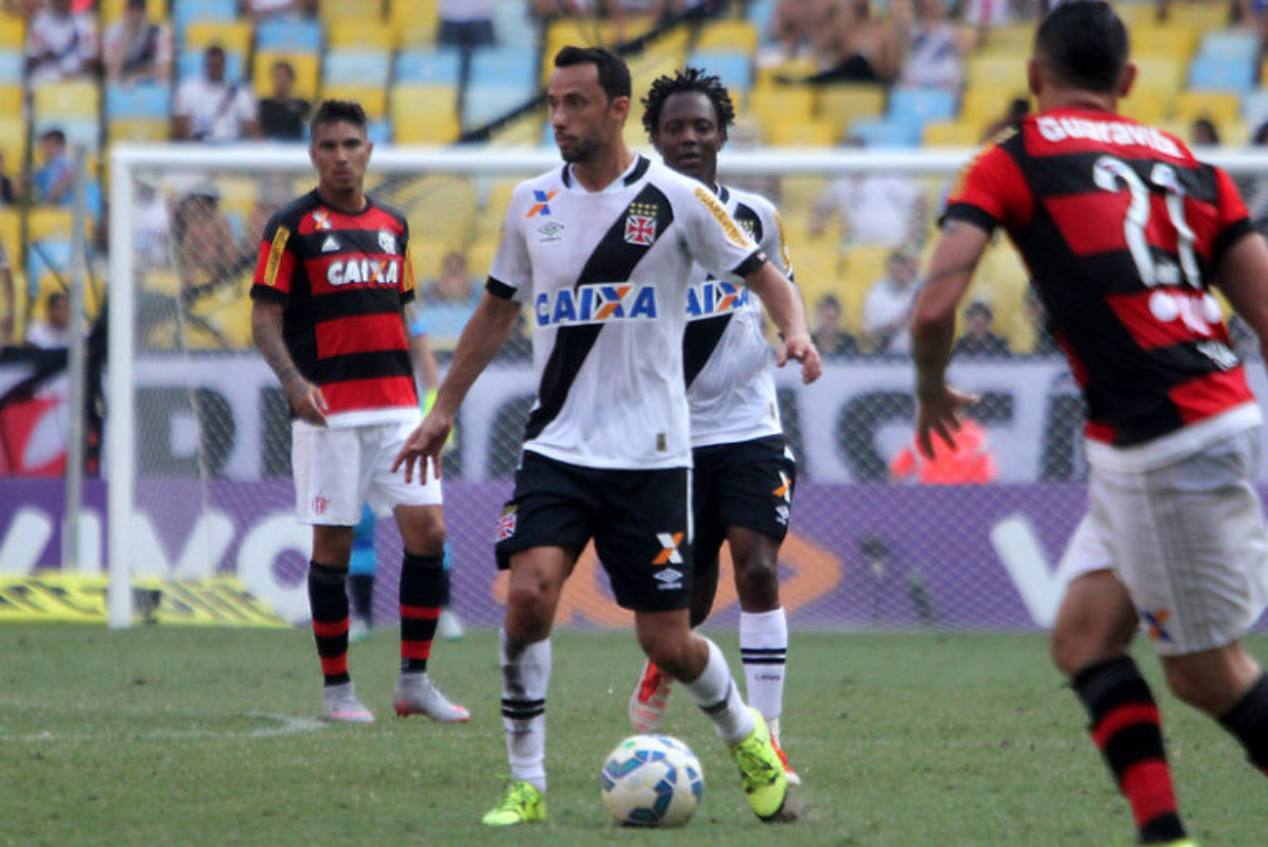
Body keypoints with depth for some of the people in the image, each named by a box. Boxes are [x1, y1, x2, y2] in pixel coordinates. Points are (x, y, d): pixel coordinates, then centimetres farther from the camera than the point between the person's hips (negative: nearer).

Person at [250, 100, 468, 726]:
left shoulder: (392, 227, 15)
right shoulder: (293, 226, -1)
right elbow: (265, 318, -4)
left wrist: (426, 396, 16)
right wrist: (294, 381, -21)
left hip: (395, 407, 5)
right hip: (328, 412, -4)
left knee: (428, 531, -5)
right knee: (333, 545, -2)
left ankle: (414, 681, 4)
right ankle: (337, 690, 8)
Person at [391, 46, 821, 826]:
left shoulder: (675, 198, -4)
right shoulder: (533, 203, 7)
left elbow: (761, 272, 1)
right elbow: (499, 307, 19)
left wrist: (795, 328, -19)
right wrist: (445, 408, 20)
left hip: (649, 453, -3)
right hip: (557, 446, 3)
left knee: (667, 641, -1)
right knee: (529, 592, -21)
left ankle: (746, 736, 31)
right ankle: (527, 784, -10)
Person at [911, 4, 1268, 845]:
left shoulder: (1009, 165, -1)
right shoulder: (1186, 163, 15)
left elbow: (935, 308, -9)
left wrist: (933, 393, 11)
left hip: (1165, 448, -7)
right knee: (1084, 639, 12)